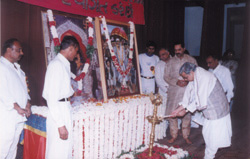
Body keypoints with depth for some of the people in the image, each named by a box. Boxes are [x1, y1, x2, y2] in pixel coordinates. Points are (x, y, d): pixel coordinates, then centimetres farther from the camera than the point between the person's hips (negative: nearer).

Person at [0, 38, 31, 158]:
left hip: (19, 116, 8)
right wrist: (17, 107, -15)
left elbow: (23, 86, 20)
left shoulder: (16, 67, 18)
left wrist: (27, 103, 5)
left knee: (13, 147, 15)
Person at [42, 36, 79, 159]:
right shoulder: (56, 64, -15)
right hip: (58, 111, -9)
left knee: (66, 149, 12)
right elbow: (52, 97, -20)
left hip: (65, 108, 9)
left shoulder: (64, 64, 12)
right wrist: (60, 124, -22)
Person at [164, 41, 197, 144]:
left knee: (187, 114, 3)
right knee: (171, 113, -1)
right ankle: (174, 135, 15)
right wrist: (176, 82, -11)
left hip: (187, 91, 0)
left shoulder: (191, 60, 7)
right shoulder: (171, 61, 8)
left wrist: (188, 81, -12)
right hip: (174, 91, 1)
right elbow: (166, 76, 5)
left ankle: (186, 136, 19)